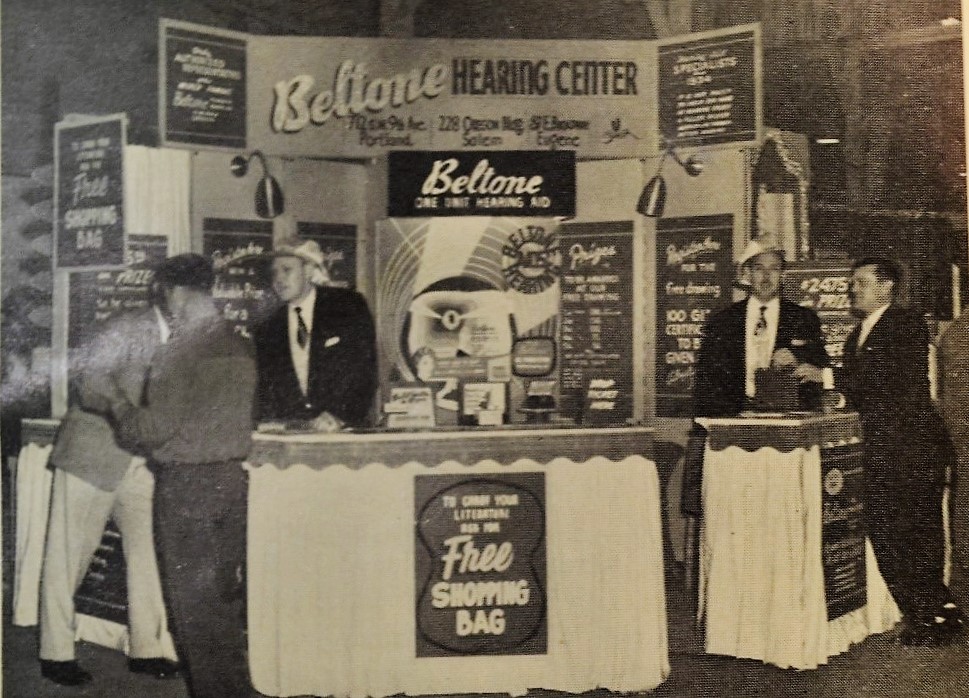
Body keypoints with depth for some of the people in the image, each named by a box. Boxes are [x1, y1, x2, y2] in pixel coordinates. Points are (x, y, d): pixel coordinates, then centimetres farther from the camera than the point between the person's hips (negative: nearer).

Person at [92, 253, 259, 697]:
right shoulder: (240, 347, 4)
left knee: (192, 598, 5)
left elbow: (157, 427, -16)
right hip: (232, 476, 7)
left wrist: (115, 402, 2)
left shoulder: (180, 352, -15)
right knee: (226, 591, 16)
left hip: (186, 482, -7)